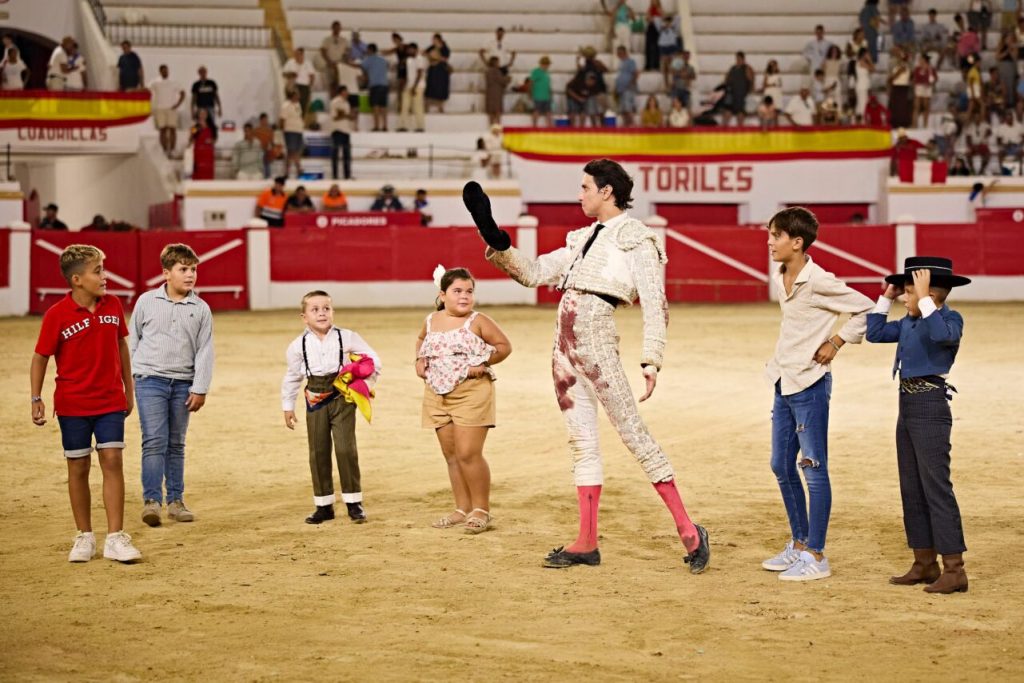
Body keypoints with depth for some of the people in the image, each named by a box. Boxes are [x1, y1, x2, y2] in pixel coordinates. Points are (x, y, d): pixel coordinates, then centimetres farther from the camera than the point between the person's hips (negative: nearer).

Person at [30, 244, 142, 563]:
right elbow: (41, 357, -5)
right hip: (72, 404, -2)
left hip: (110, 400, 2)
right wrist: (36, 399, -12)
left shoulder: (113, 305, -1)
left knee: (112, 461, -5)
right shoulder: (57, 315, -12)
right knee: (78, 467, 5)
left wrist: (129, 390, 14)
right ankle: (84, 537, 17)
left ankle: (115, 538, -3)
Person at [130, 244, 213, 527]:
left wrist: (200, 389, -2)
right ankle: (151, 500, -12)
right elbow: (132, 340, 9)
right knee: (154, 441, -11)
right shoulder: (147, 302, 0)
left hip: (183, 384, 2)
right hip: (150, 381, -2)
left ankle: (175, 500, 17)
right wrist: (131, 376, 8)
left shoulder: (201, 309, 3)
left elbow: (205, 351, 3)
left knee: (176, 444, 10)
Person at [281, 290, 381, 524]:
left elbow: (373, 360, 3)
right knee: (318, 452, 6)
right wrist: (288, 406, 14)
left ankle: (354, 502, 5)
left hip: (341, 397, -2)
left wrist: (365, 385, -5)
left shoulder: (347, 338, -5)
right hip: (315, 399, 2)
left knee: (345, 448, -7)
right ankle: (324, 505, 16)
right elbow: (292, 377, 12)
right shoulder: (298, 345, 0)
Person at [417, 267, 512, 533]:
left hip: (471, 393, -5)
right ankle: (462, 509, 20)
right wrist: (420, 360, 10)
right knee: (451, 456, 10)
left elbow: (504, 345, -2)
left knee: (468, 453, -9)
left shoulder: (477, 321, -6)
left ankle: (481, 510, 3)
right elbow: (422, 340, 29)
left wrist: (483, 363, -15)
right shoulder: (431, 321, 8)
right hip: (437, 394, 6)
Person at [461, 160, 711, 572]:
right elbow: (532, 273, 22)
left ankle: (688, 530, -4)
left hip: (596, 338, -8)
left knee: (632, 431, -9)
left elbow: (654, 304, -9)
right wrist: (496, 243, 10)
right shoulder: (584, 239, 21)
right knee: (581, 441, 8)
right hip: (565, 341, 8)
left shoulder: (636, 238, -2)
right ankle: (586, 543, 12)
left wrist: (651, 360, -18)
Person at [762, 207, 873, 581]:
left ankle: (816, 556, 4)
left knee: (813, 469, -2)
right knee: (781, 466, 14)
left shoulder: (819, 281, -17)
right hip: (784, 382, 9)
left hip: (809, 385, -9)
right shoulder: (779, 277, 7)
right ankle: (798, 545, 27)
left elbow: (865, 309, -15)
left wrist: (835, 343, -11)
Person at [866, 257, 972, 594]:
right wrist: (886, 296, 14)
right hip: (907, 405, 9)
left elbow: (941, 334, -32)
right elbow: (874, 333, 20)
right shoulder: (908, 323, 12)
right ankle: (925, 564, 20)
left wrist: (924, 298, -27)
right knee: (912, 490, 12)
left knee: (936, 487, -10)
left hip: (930, 406, -9)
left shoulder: (951, 318, -10)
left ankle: (954, 569, -7)